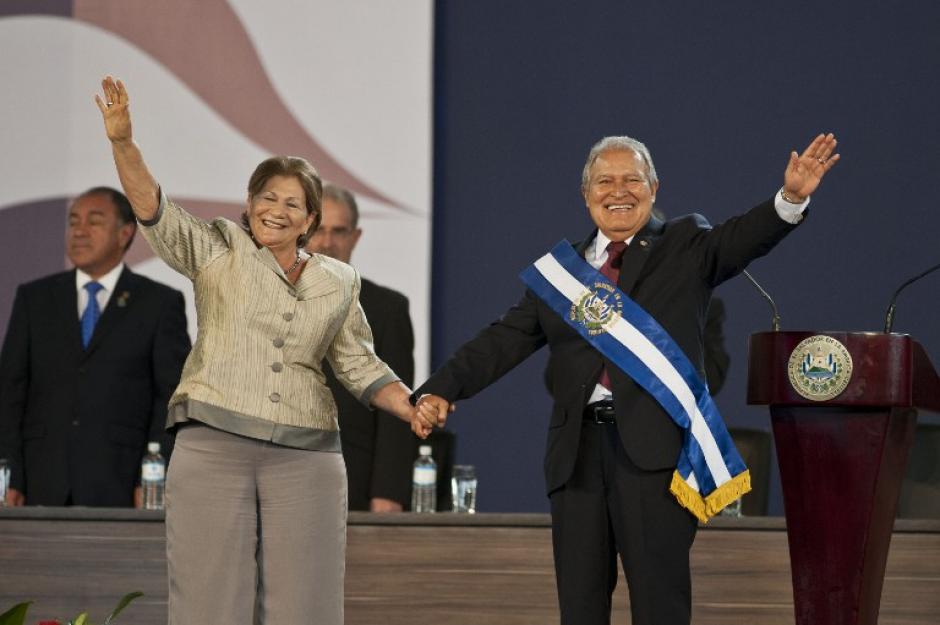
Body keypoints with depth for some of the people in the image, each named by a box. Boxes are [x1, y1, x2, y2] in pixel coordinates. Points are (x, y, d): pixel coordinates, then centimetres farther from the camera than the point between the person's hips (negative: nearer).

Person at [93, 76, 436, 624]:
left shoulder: (338, 282, 14)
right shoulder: (221, 251, 5)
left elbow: (360, 365, 17)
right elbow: (155, 210, -9)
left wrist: (412, 409, 0)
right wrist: (123, 141, -24)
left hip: (306, 456, 2)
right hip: (212, 445, -2)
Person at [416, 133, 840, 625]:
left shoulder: (685, 247, 9)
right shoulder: (559, 270, 16)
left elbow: (742, 239, -9)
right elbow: (507, 339, 12)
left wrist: (791, 198, -29)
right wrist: (442, 387, -2)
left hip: (655, 448, -3)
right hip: (577, 450, 4)